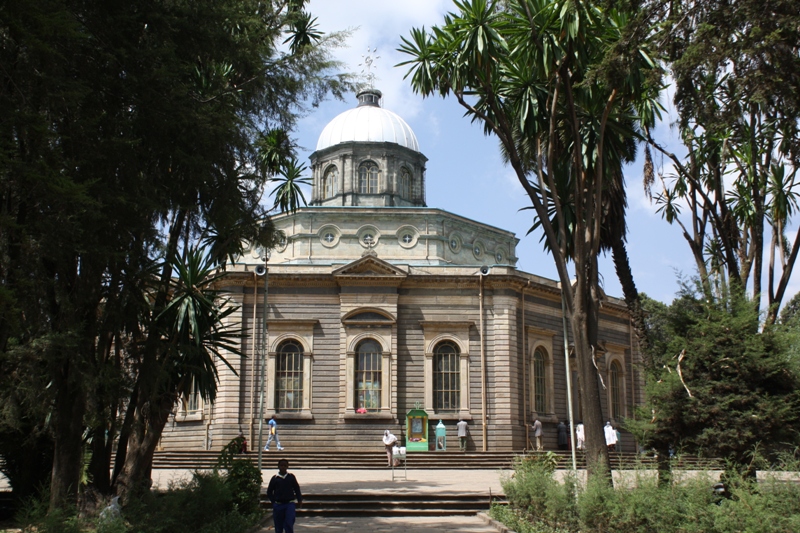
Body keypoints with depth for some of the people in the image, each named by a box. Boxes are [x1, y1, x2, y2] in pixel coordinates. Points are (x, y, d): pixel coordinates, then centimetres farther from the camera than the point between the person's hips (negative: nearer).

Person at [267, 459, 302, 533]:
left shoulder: (291, 477, 4)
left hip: (290, 504, -1)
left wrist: (299, 500, 1)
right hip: (278, 505, 1)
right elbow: (269, 492, 10)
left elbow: (297, 489, 11)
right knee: (278, 527, 5)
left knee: (289, 524, -13)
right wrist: (274, 501, 0)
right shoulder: (275, 478, 3)